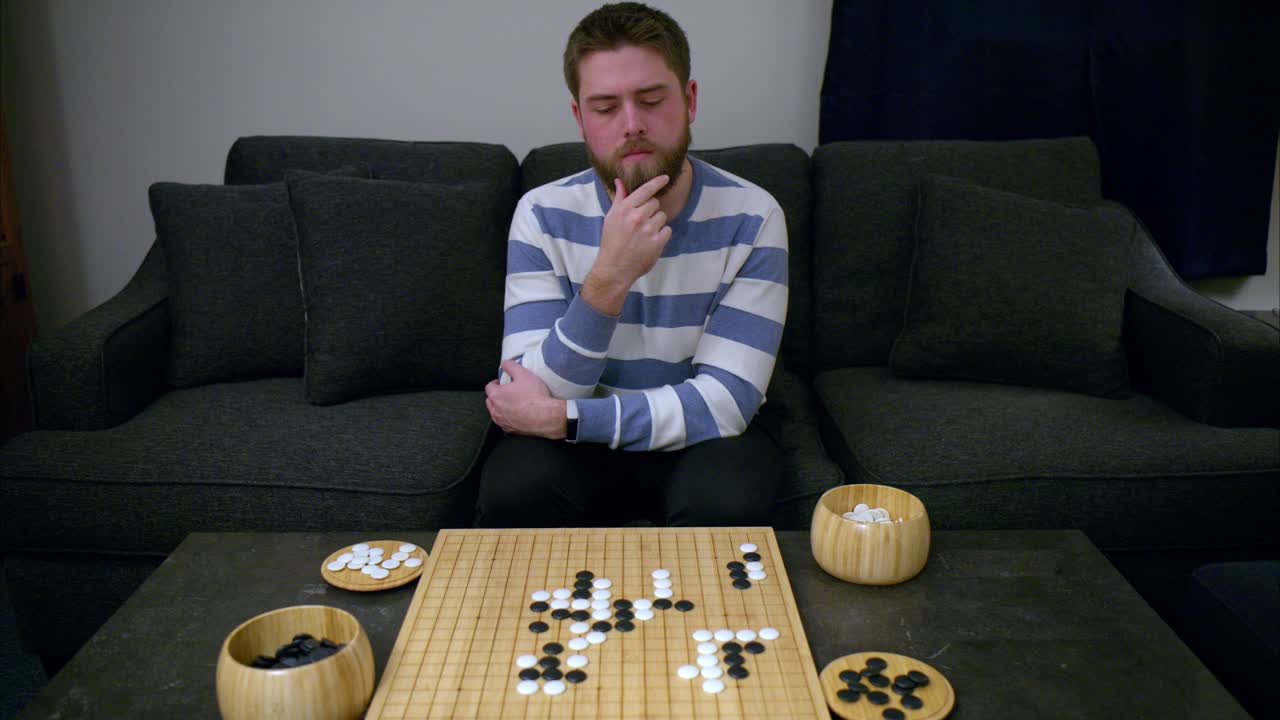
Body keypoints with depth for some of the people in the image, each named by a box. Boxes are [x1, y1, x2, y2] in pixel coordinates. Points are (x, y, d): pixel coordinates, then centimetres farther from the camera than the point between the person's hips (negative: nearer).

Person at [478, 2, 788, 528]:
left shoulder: (751, 217, -15)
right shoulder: (543, 215, -12)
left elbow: (724, 401, -19)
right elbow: (530, 397, -20)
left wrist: (556, 416, -23)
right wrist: (608, 280, -35)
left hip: (698, 439, 0)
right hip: (574, 443, 0)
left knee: (728, 500, -32)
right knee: (513, 489, -30)